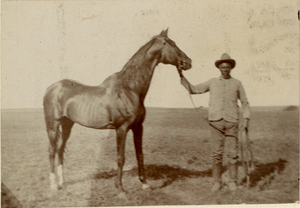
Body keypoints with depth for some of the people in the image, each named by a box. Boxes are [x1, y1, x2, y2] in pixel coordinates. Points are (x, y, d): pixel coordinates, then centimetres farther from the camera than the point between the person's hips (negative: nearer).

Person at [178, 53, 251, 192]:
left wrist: (246, 120, 2)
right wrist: (182, 76, 4)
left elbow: (245, 103, 13)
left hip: (232, 122, 0)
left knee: (233, 153, 1)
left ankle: (232, 182, 14)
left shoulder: (237, 84, 9)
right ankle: (217, 182, 12)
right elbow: (193, 90, 12)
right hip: (215, 122, 0)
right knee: (216, 153, 1)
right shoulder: (212, 82, 11)